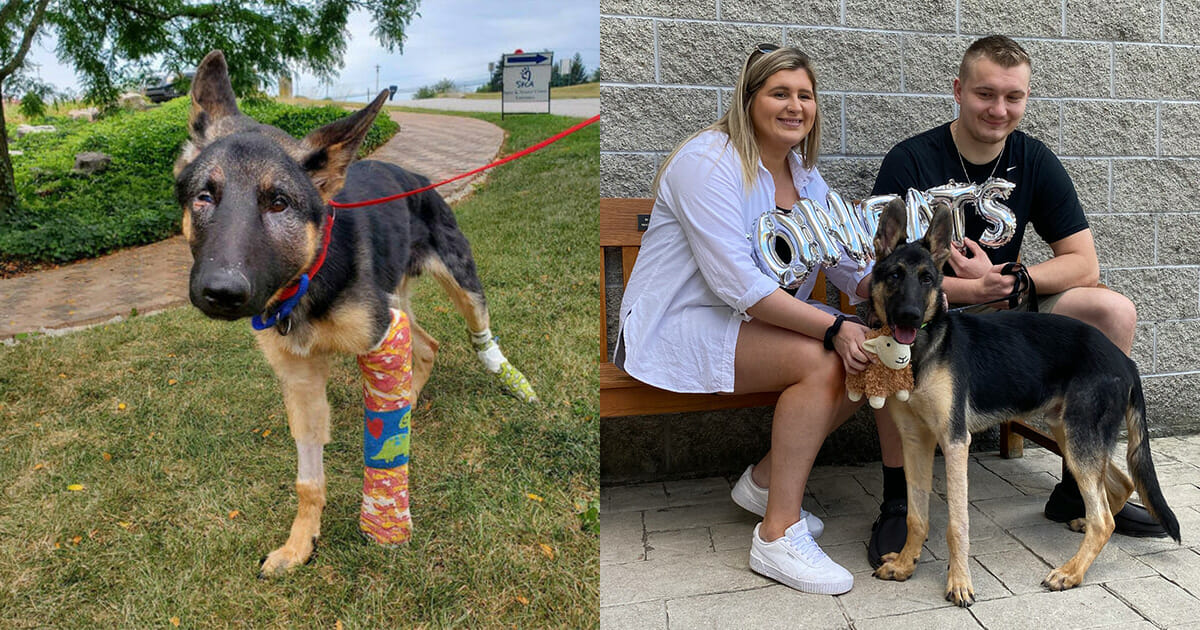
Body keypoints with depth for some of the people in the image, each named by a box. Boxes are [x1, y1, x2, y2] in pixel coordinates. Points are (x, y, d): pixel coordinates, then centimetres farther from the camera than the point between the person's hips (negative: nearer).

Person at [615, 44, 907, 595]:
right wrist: (834, 328, -28)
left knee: (869, 357, -6)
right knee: (820, 361, -26)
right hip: (678, 329, -8)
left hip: (753, 321, 9)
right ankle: (778, 535, -16)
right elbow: (737, 283, -26)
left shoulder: (804, 175, 11)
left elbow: (851, 265, 6)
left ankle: (765, 481, 8)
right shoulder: (708, 162, -17)